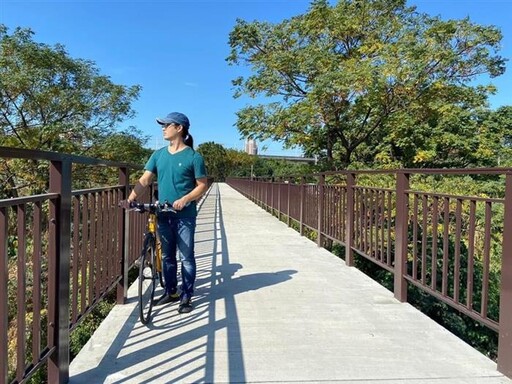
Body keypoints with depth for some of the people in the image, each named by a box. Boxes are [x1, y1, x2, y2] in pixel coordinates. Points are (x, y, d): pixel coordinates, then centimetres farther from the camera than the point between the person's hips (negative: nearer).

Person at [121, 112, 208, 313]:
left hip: (184, 216, -5)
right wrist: (131, 198, -14)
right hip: (163, 215, 5)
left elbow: (202, 185, -5)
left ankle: (186, 297, 16)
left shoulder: (193, 156, -6)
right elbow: (144, 180, 1)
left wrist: (185, 199, -21)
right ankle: (171, 292, 30)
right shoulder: (158, 154, 7)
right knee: (167, 256, 15)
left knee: (186, 257, 4)